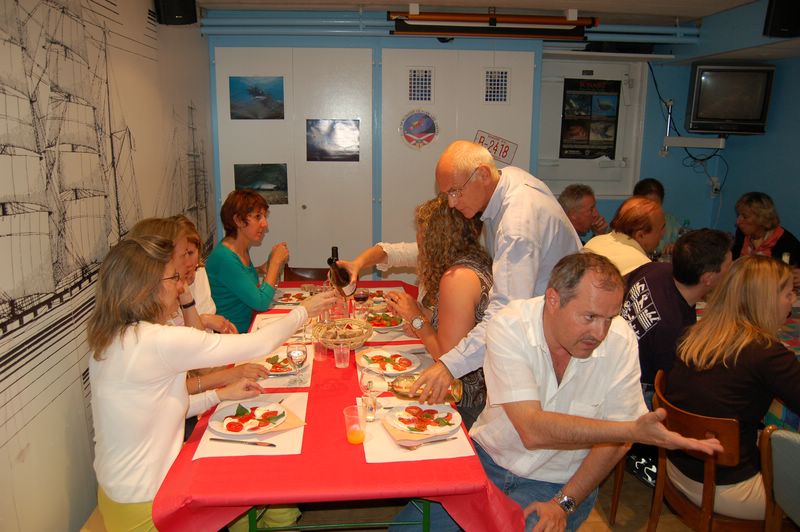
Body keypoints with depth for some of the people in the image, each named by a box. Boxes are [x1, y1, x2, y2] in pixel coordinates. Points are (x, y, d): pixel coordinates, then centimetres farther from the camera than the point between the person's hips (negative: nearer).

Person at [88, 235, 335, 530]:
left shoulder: (111, 340, 1)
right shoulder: (159, 342, -27)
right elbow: (257, 345, -20)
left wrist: (221, 394, 3)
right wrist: (303, 311, -5)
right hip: (146, 506, -8)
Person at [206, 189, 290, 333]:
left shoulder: (242, 249, 4)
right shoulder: (224, 257, -22)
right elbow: (261, 303, -22)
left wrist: (262, 269, 4)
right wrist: (276, 262, -13)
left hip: (247, 329, 8)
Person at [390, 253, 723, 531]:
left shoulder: (620, 341, -16)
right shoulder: (509, 327, -22)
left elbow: (614, 437, -5)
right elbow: (533, 430, -30)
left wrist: (564, 504, -11)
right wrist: (635, 431, -35)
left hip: (561, 482, 1)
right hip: (489, 459, 0)